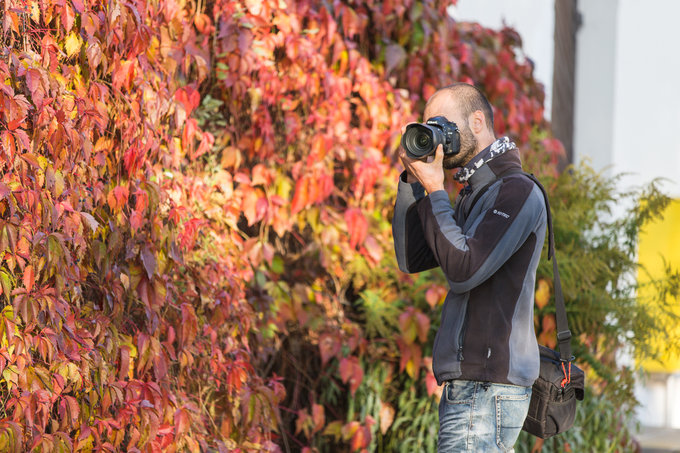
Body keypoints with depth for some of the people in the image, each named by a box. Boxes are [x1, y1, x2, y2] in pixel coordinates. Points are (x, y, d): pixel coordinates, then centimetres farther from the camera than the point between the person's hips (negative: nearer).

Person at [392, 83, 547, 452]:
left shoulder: (516, 191, -10)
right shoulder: (473, 196, 20)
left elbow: (463, 270, -18)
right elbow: (411, 259, 15)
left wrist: (434, 190, -10)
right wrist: (412, 181, 7)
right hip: (467, 385, 9)